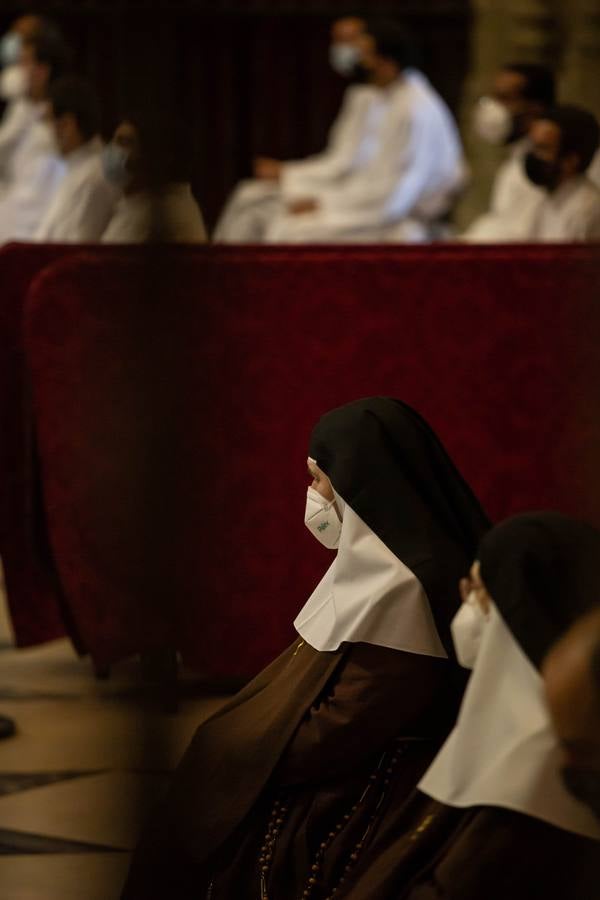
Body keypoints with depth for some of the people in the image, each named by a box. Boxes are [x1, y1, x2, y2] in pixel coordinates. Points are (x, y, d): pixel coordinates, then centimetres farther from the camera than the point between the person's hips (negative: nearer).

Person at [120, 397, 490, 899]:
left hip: (363, 796, -9)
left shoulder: (401, 588, -27)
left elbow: (341, 732, -24)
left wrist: (233, 746, -10)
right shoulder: (393, 556, 3)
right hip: (359, 766, 9)